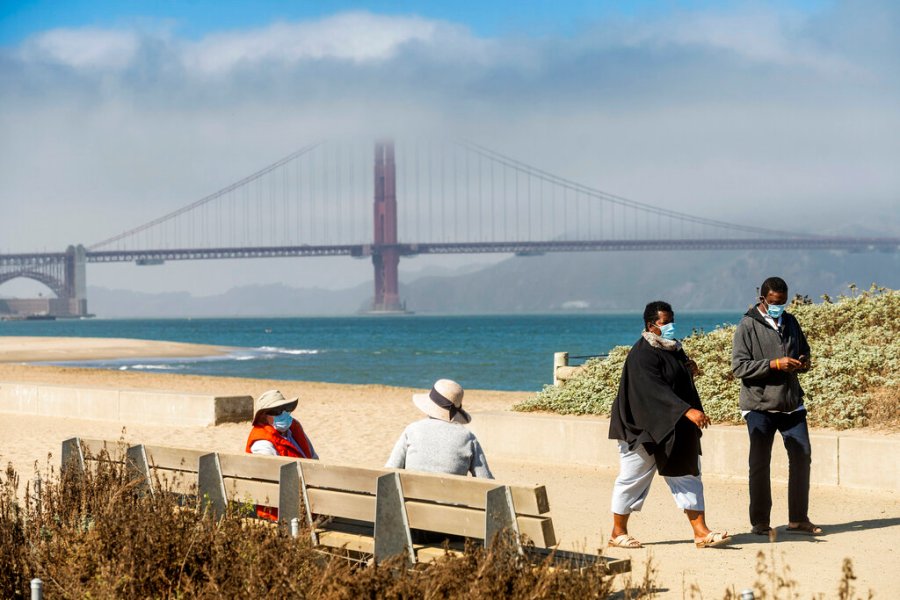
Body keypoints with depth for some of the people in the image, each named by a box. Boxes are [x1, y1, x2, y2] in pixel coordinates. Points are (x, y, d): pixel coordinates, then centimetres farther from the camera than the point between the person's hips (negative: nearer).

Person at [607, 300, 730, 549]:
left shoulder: (673, 347, 8)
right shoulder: (642, 354, -19)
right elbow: (656, 389, -31)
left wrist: (690, 369, 1)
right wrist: (687, 411, -39)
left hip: (675, 430, 8)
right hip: (645, 428, -8)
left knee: (687, 476, 4)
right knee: (633, 479, 3)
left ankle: (701, 533, 5)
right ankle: (618, 533, 15)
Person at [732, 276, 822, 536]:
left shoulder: (790, 322, 10)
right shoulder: (748, 326, -7)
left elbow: (804, 351, 23)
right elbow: (738, 366, -14)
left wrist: (804, 362, -1)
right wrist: (775, 364, -22)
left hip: (791, 404, 5)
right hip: (760, 407, -5)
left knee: (802, 457, 5)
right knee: (759, 464, 1)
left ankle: (798, 519, 14)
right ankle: (759, 522, 9)